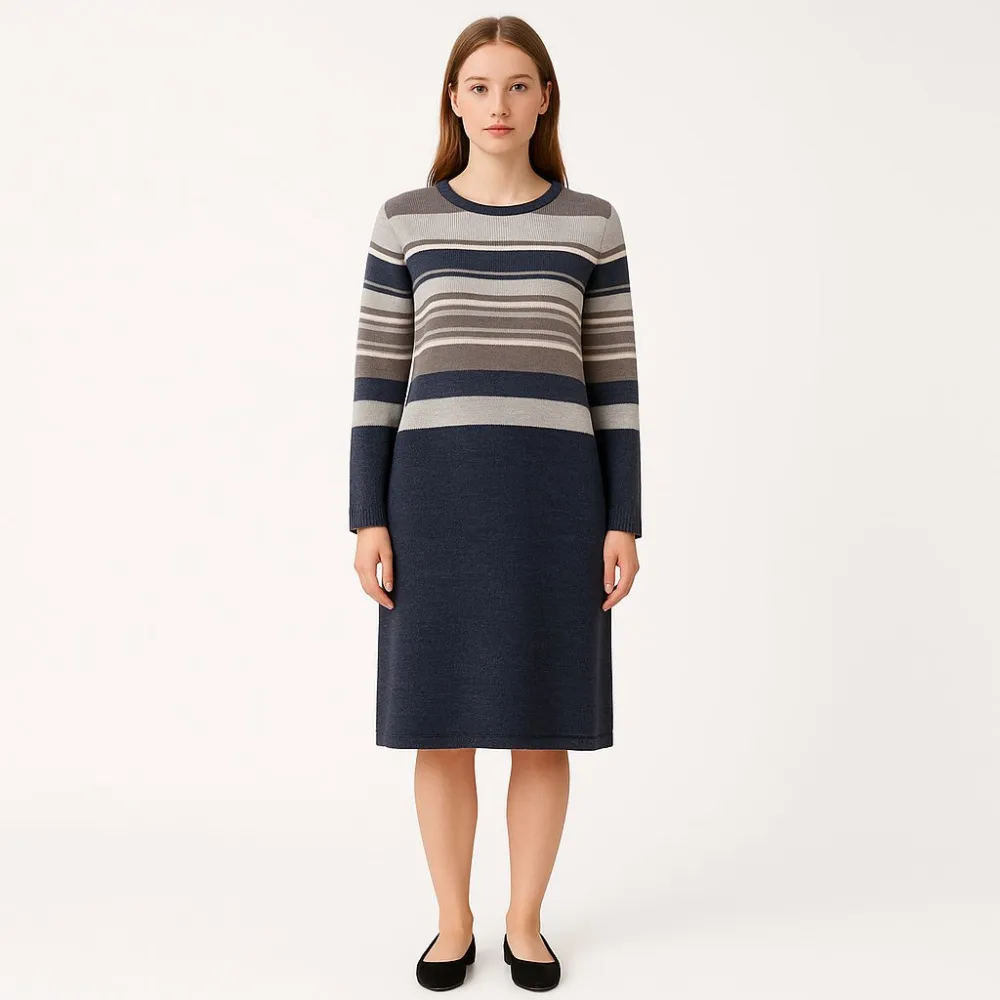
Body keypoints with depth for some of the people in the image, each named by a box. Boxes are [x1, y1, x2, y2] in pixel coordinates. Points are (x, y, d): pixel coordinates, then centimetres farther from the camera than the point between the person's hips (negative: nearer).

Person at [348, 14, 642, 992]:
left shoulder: (590, 224, 7)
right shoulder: (405, 220, 6)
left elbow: (614, 380, 5)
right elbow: (377, 378, 4)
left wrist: (624, 522, 0)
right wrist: (368, 519, -3)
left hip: (555, 492, 0)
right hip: (436, 489, 0)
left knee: (543, 722, 6)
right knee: (440, 723, 5)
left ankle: (525, 921, 26)